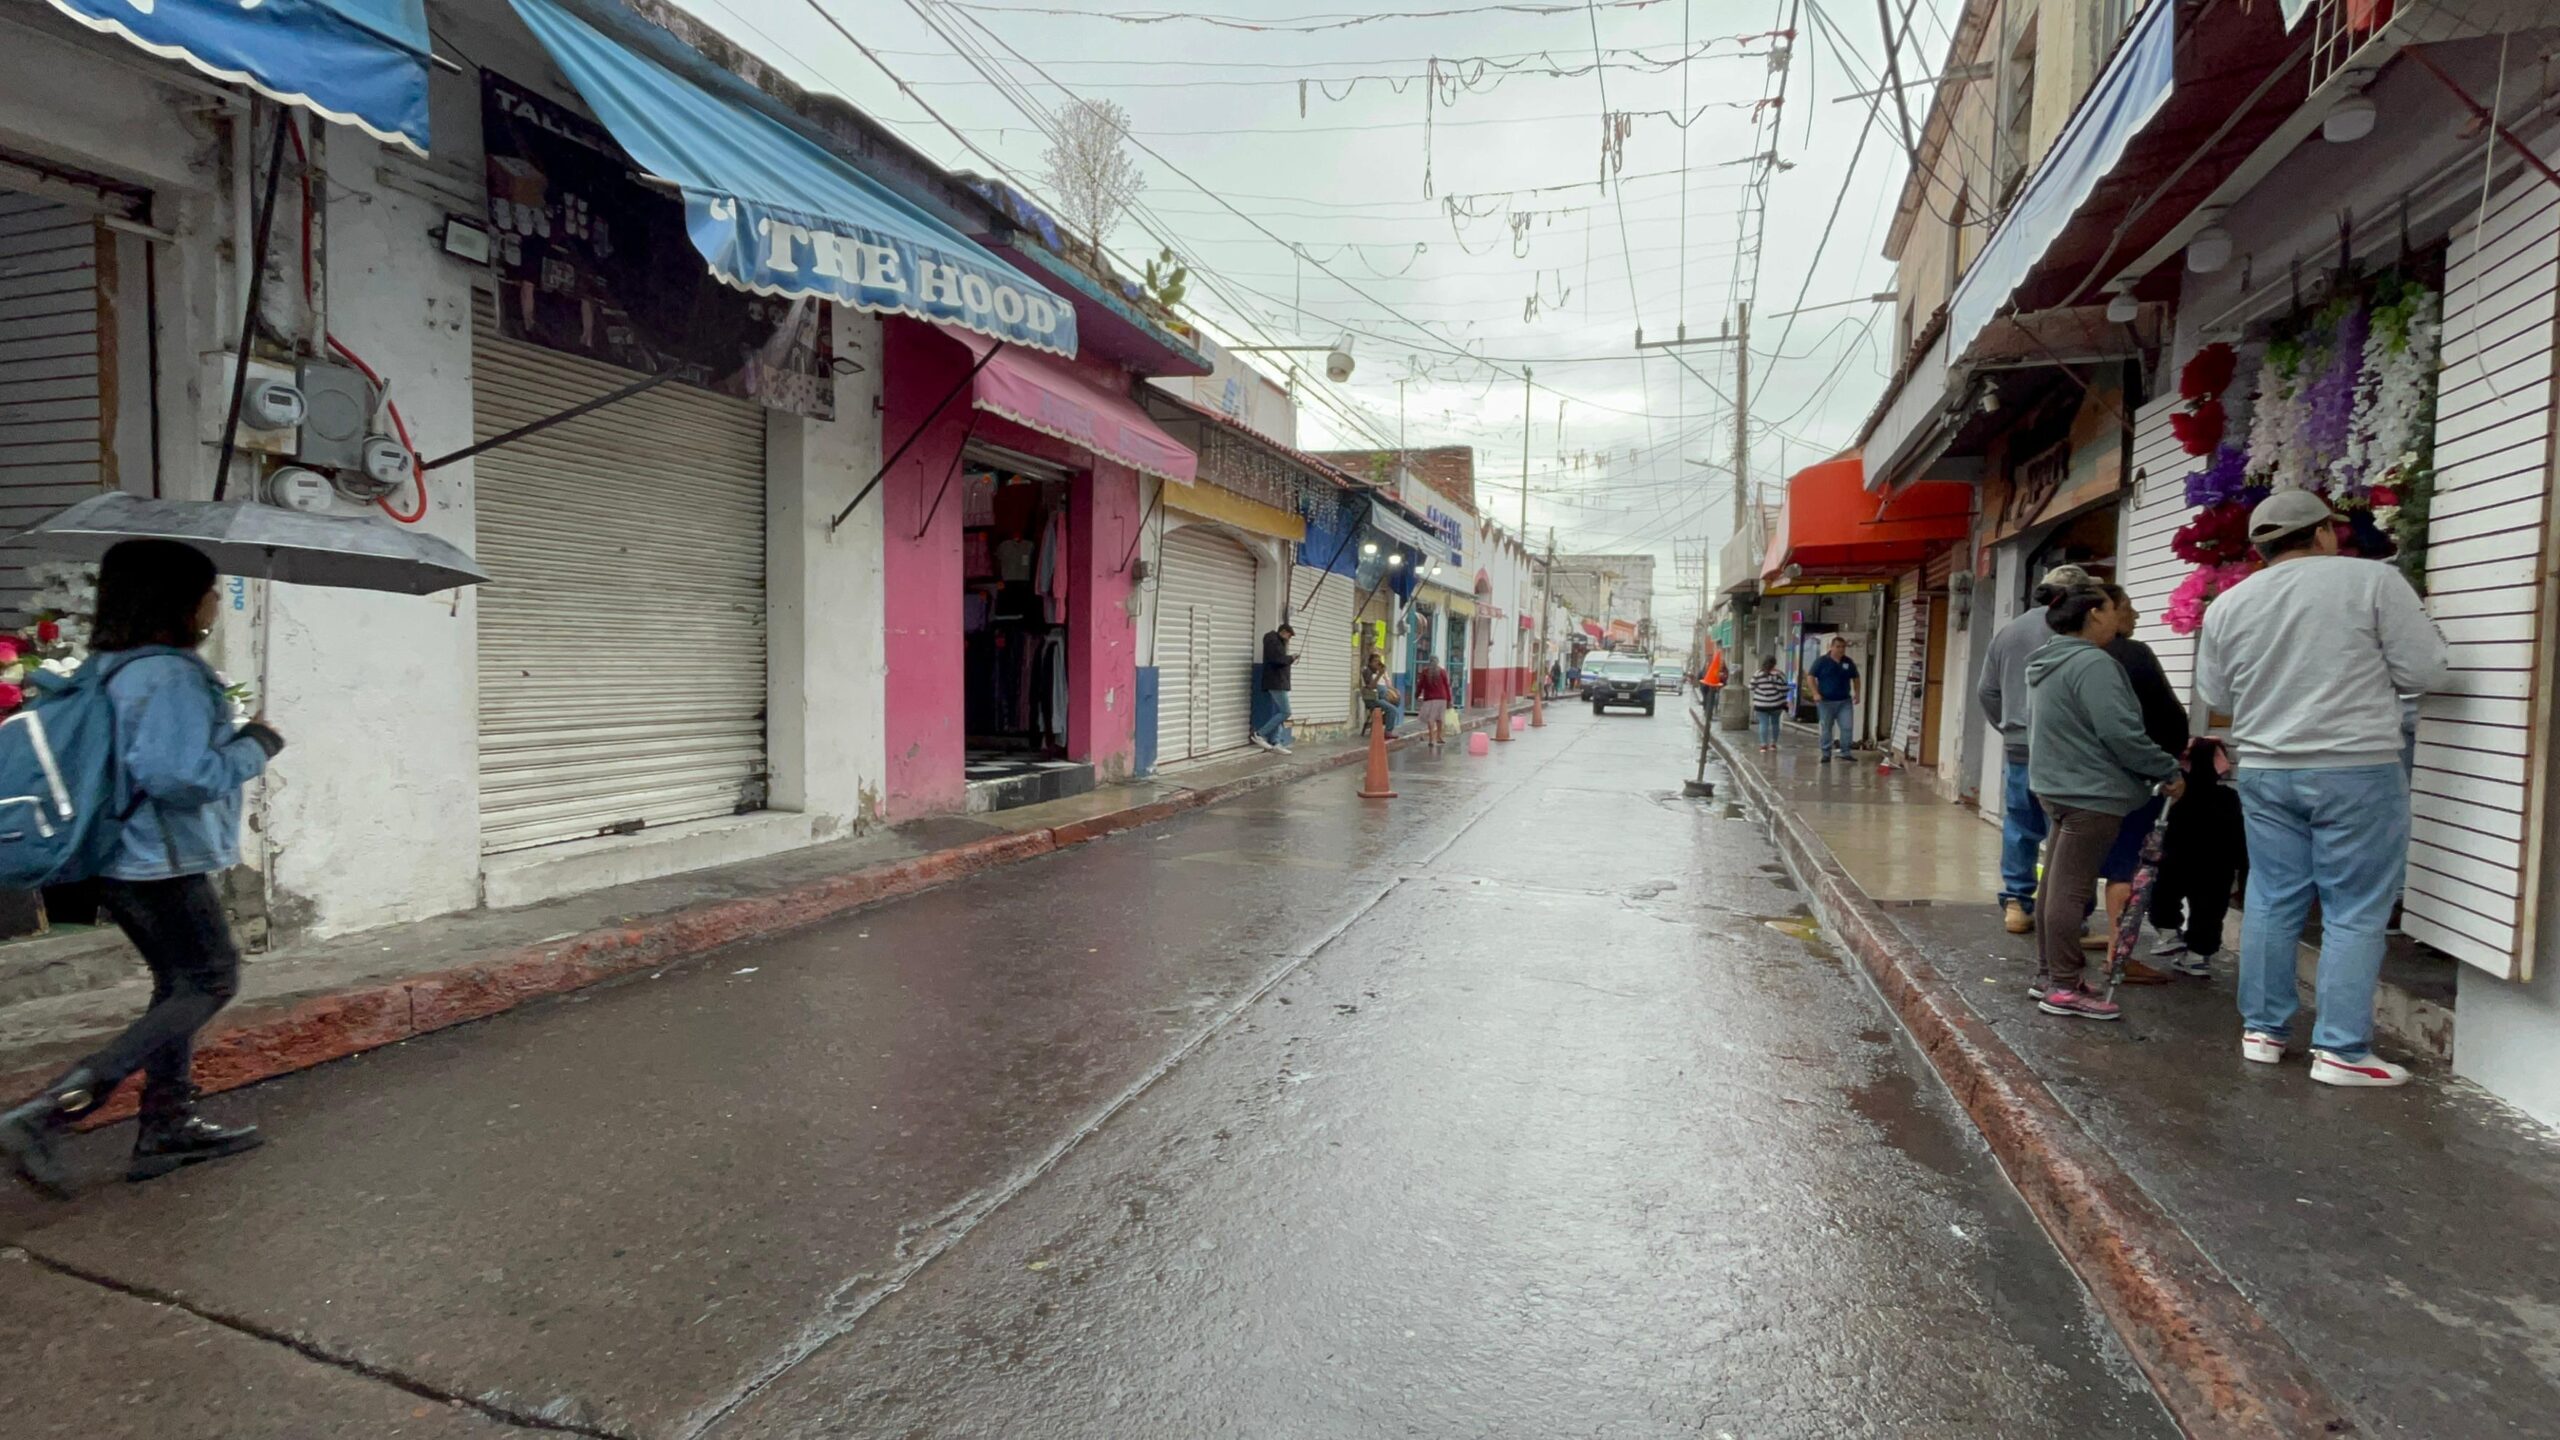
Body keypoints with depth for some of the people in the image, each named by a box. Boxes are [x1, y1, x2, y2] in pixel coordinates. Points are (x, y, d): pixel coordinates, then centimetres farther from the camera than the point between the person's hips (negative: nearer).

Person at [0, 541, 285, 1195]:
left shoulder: (108, 667, 9)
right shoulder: (170, 675, -21)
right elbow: (179, 775, -27)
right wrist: (254, 747, -13)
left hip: (121, 861, 10)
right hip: (163, 864, -10)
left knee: (180, 984, 17)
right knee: (210, 983, 2)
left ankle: (167, 1124, 23)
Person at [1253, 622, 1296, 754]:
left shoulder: (1277, 642, 21)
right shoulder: (1272, 640, -11)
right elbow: (1278, 659, -23)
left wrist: (1290, 660, 4)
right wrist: (1291, 658, -9)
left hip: (1278, 682, 10)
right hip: (1276, 682, -10)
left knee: (1278, 713, 7)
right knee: (1285, 712, -10)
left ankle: (1276, 742, 6)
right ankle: (1260, 734, -7)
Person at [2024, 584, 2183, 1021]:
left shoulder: (2048, 664, 15)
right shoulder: (2093, 664, -17)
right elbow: (2120, 734, -21)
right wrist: (2168, 771, -9)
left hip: (2060, 786, 10)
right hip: (2090, 793, -10)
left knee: (2056, 885, 13)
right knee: (2072, 889, -6)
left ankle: (2048, 975, 21)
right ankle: (2065, 989, -2)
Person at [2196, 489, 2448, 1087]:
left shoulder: (2227, 605, 5)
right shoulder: (2372, 579, -7)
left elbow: (2217, 695, 13)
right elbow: (2424, 671, -5)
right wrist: (2364, 672, 13)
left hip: (2265, 772, 4)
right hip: (2357, 770, -4)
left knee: (2272, 903, 12)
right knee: (2355, 912, 3)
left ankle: (2262, 1030, 19)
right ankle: (2341, 1051, 6)